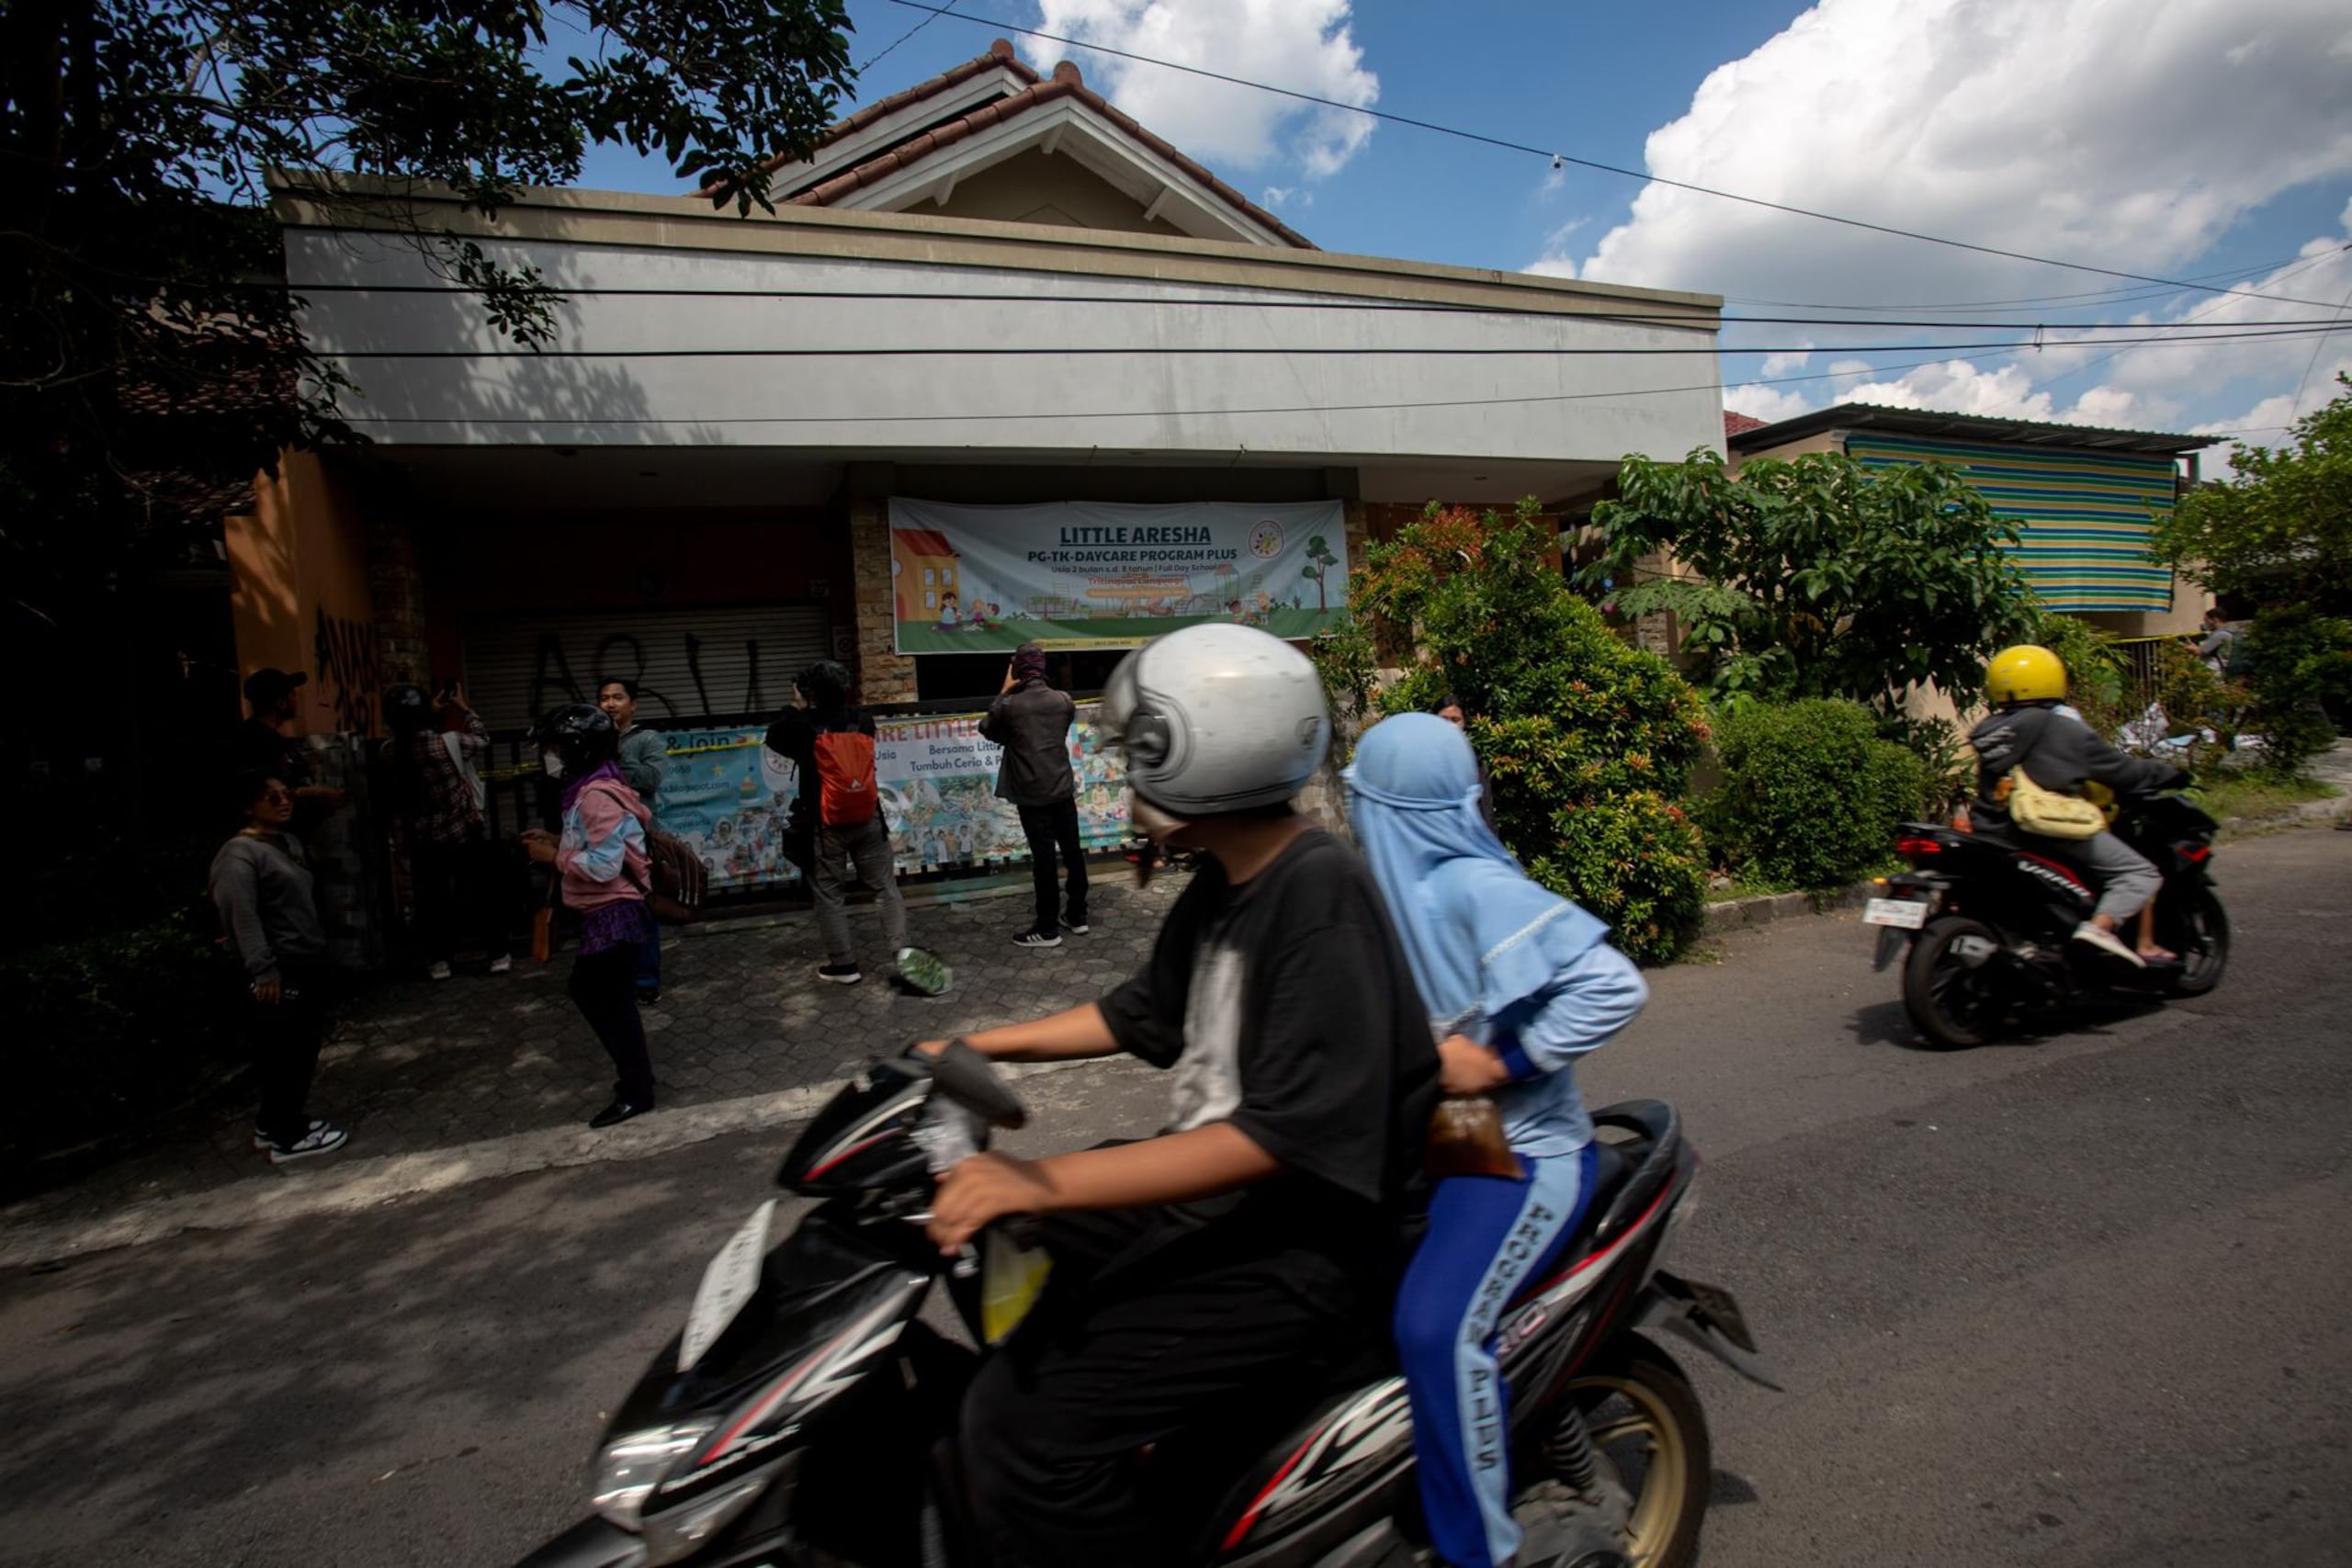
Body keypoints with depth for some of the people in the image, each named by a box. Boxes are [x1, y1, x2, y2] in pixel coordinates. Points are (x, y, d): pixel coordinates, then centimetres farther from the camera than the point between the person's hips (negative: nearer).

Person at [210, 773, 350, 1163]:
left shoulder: (289, 842, 14)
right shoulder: (238, 854, -16)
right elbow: (239, 914, -25)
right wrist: (262, 969, -28)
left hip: (309, 964, 10)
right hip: (281, 973, -10)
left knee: (302, 1052, 17)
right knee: (286, 1057, 0)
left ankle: (273, 1126, 31)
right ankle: (289, 1137, 11)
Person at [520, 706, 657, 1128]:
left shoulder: (597, 796, -22)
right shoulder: (590, 789, 11)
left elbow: (604, 865, -26)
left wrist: (554, 857, -14)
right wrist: (557, 841, 8)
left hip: (615, 914, -11)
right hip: (605, 912, 11)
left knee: (612, 1002, -1)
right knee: (589, 990, 20)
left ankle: (636, 1091, 12)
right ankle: (634, 1072, 31)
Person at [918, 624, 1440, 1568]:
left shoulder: (1322, 899, -23)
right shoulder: (1224, 882, 5)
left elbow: (1283, 1133, -29)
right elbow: (1146, 1013, 19)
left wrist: (1051, 1183, -32)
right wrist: (980, 1047, 17)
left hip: (1295, 1248, -9)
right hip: (1202, 1191, 9)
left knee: (1023, 1423, -19)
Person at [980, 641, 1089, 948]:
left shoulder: (1009, 705, -11)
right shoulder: (1065, 701, 0)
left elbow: (987, 730, 8)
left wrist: (1004, 692, 9)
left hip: (1032, 795, -4)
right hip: (1063, 789, 4)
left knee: (1044, 858, 0)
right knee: (1072, 851, 13)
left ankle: (1048, 928, 9)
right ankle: (1077, 915, 25)